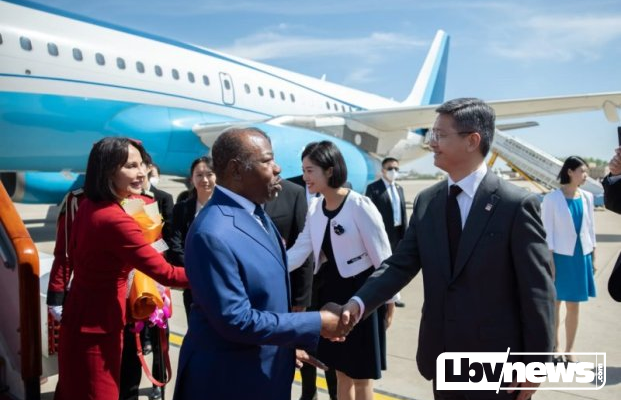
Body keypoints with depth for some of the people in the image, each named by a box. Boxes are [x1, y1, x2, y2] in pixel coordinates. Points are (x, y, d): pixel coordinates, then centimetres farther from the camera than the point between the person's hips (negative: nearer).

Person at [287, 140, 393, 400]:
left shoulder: (360, 206, -18)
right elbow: (299, 251, -3)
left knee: (360, 375, 9)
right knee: (341, 372, 20)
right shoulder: (315, 208, 2)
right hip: (329, 292, 6)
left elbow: (382, 256, -13)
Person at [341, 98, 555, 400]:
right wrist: (359, 302, -16)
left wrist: (534, 364, -8)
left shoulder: (516, 204, -14)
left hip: (496, 363, -5)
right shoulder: (426, 202, 1)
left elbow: (537, 292, -11)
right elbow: (400, 264, -1)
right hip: (442, 357, 5)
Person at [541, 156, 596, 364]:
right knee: (554, 303, 8)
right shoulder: (552, 198, -9)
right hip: (560, 256, -4)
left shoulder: (587, 197, 6)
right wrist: (549, 260, -13)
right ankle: (554, 346, 23)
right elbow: (547, 231, -9)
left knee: (574, 306, 9)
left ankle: (569, 350, 20)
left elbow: (590, 227, 11)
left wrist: (593, 255, 9)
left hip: (581, 255, 4)